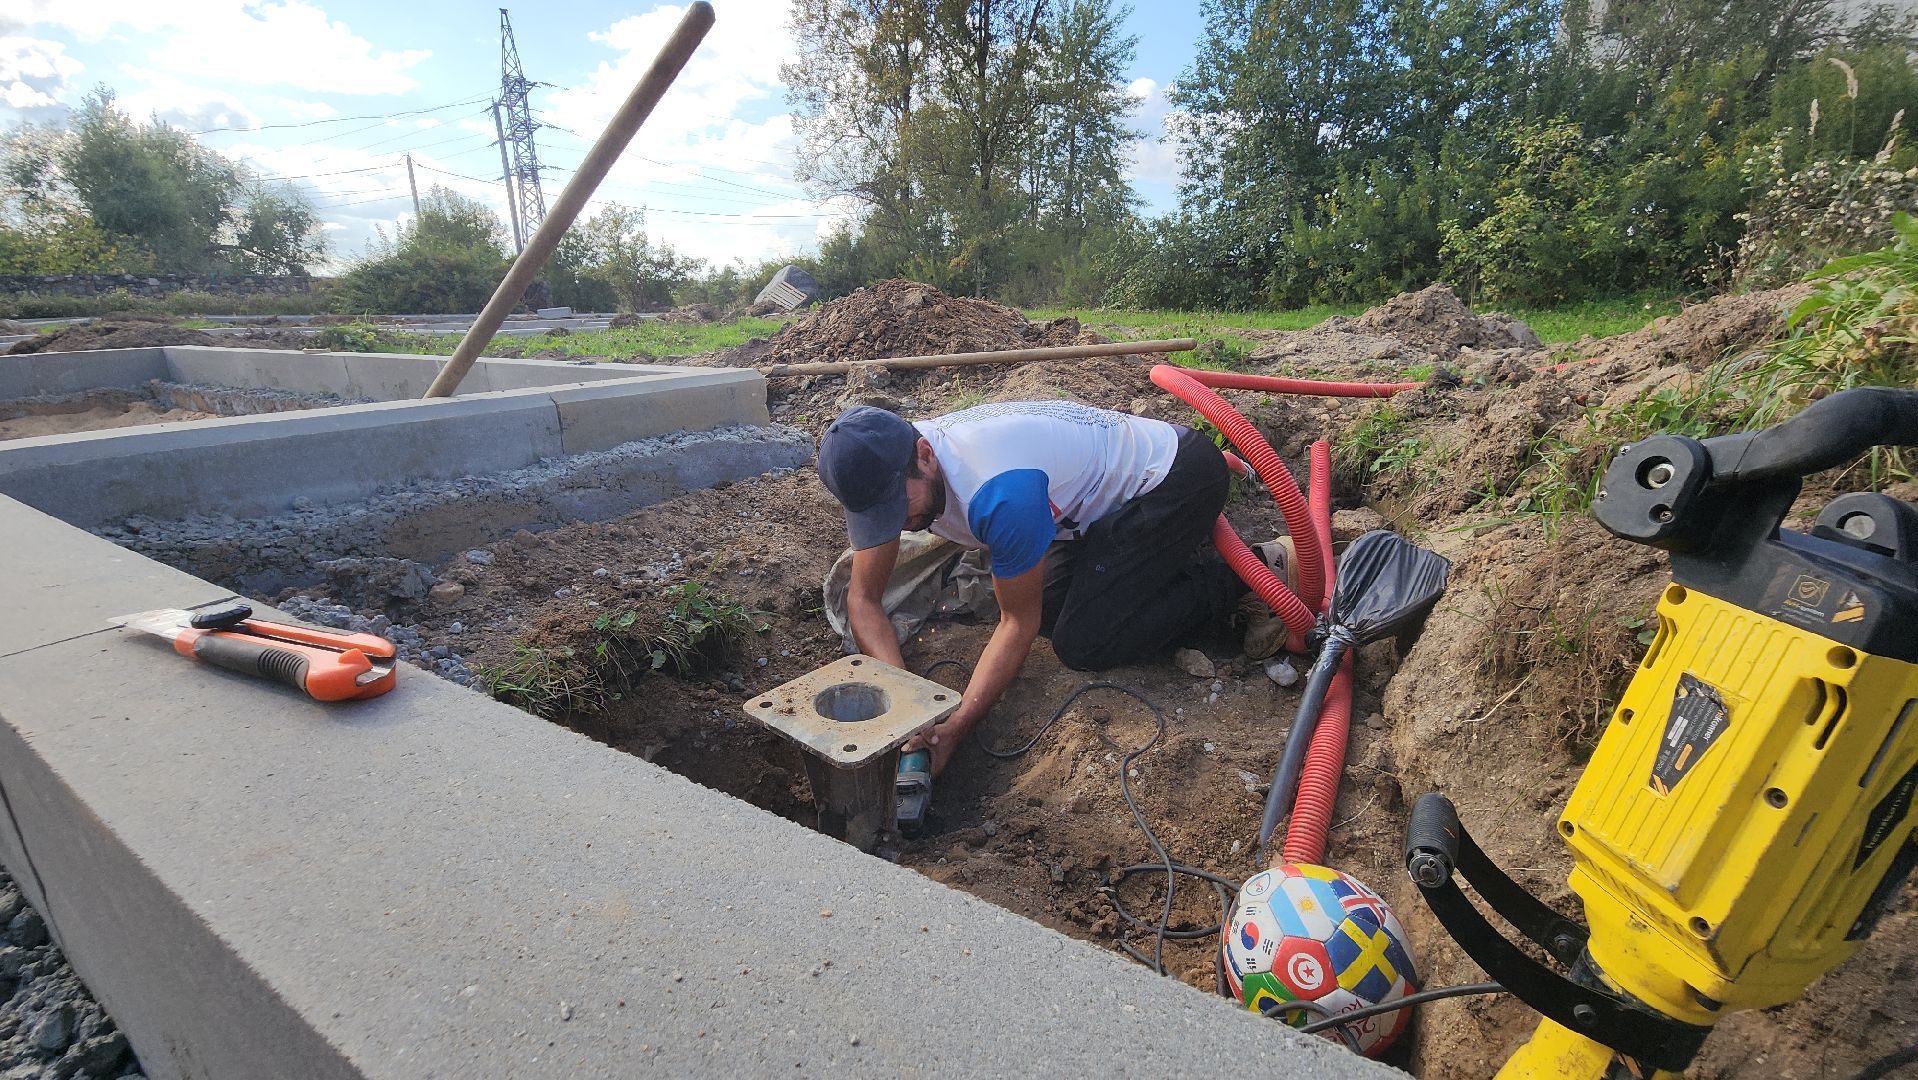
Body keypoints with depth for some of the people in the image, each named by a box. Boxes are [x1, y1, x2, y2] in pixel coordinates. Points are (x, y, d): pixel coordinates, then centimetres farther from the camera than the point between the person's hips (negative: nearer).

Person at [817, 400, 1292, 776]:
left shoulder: (1000, 491, -38)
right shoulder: (889, 469, -13)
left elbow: (1019, 623, -25)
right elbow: (863, 599, -11)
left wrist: (954, 726, -28)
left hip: (1177, 474, -8)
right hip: (1115, 478, 8)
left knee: (1083, 644, -14)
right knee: (1051, 610, 6)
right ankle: (1183, 546, 21)